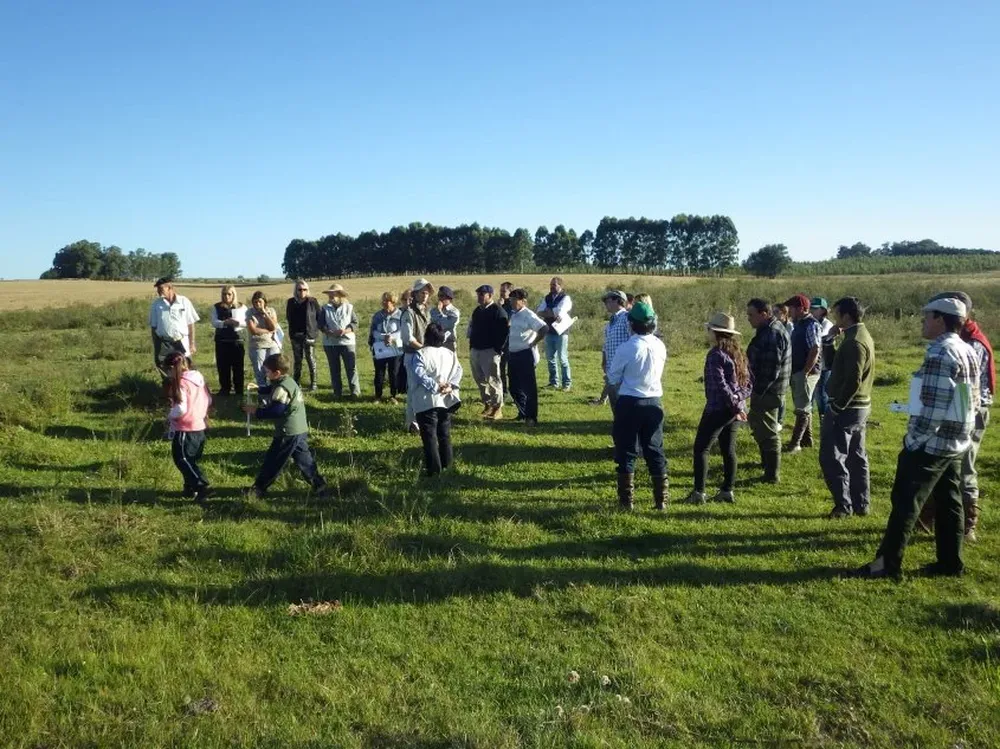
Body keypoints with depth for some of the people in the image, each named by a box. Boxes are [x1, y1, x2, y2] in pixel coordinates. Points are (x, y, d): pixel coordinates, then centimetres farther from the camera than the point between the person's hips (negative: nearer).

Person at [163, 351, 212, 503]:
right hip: (200, 427, 8)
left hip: (185, 429, -8)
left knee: (182, 459, 1)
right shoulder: (199, 377, 6)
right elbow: (209, 400, 11)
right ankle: (190, 487, 25)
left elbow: (180, 409, -24)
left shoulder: (180, 383, -19)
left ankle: (202, 486, -9)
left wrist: (170, 416, -7)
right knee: (191, 459, 19)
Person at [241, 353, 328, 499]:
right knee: (304, 459, 15)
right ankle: (319, 485, 16)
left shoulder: (282, 388, -19)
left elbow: (276, 411, -24)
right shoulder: (289, 381, 11)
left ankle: (258, 489, 13)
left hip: (288, 433, -9)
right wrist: (258, 390, 16)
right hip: (300, 430, 9)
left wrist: (256, 411, -17)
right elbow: (271, 390, 29)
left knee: (272, 461, 3)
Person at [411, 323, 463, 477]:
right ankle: (446, 465, 21)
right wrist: (451, 386, -11)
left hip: (427, 401, -5)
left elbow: (419, 374, -19)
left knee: (429, 435, -2)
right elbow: (458, 370, -1)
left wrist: (435, 386, -18)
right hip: (446, 400, 5)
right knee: (445, 434, 16)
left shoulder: (421, 354, -7)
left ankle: (433, 469, -3)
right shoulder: (450, 353, 9)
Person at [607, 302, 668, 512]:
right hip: (654, 402, 4)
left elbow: (613, 379, -5)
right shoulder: (660, 346, -1)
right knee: (655, 451, 12)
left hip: (629, 403, -4)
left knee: (626, 452, 6)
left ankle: (626, 500, 8)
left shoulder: (626, 348, -16)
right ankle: (661, 500, 15)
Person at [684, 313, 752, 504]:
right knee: (728, 450, 13)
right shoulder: (738, 353, 11)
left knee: (701, 448, -2)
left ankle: (699, 492, -3)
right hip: (735, 410, 8)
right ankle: (727, 491, 16)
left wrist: (734, 405, -16)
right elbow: (748, 382, 10)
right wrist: (738, 399, -1)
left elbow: (720, 385, -22)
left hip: (718, 409, -8)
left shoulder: (716, 355, -15)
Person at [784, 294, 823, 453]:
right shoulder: (799, 324, 13)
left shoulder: (811, 324, -16)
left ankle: (795, 443, -3)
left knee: (802, 409, -5)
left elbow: (815, 351, -22)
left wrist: (805, 373, -22)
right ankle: (807, 439, 25)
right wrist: (794, 372, 14)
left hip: (807, 372, -10)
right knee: (804, 406, 16)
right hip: (797, 371, 10)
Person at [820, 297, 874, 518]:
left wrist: (837, 405, -19)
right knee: (856, 456, 15)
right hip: (861, 406, 10)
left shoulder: (854, 342, -20)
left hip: (846, 408, -10)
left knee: (832, 457, -4)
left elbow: (853, 380, -26)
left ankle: (844, 505, 0)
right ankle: (861, 504, 22)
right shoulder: (864, 336, 12)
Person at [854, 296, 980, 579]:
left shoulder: (940, 352, -19)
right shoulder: (968, 352, 11)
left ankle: (888, 563, 0)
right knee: (949, 503, 14)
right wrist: (962, 433, 20)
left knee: (906, 502, -4)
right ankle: (950, 562, 20)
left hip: (931, 443, -9)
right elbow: (973, 401, 15)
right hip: (956, 443, 9)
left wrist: (914, 438, -17)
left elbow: (932, 404, -23)